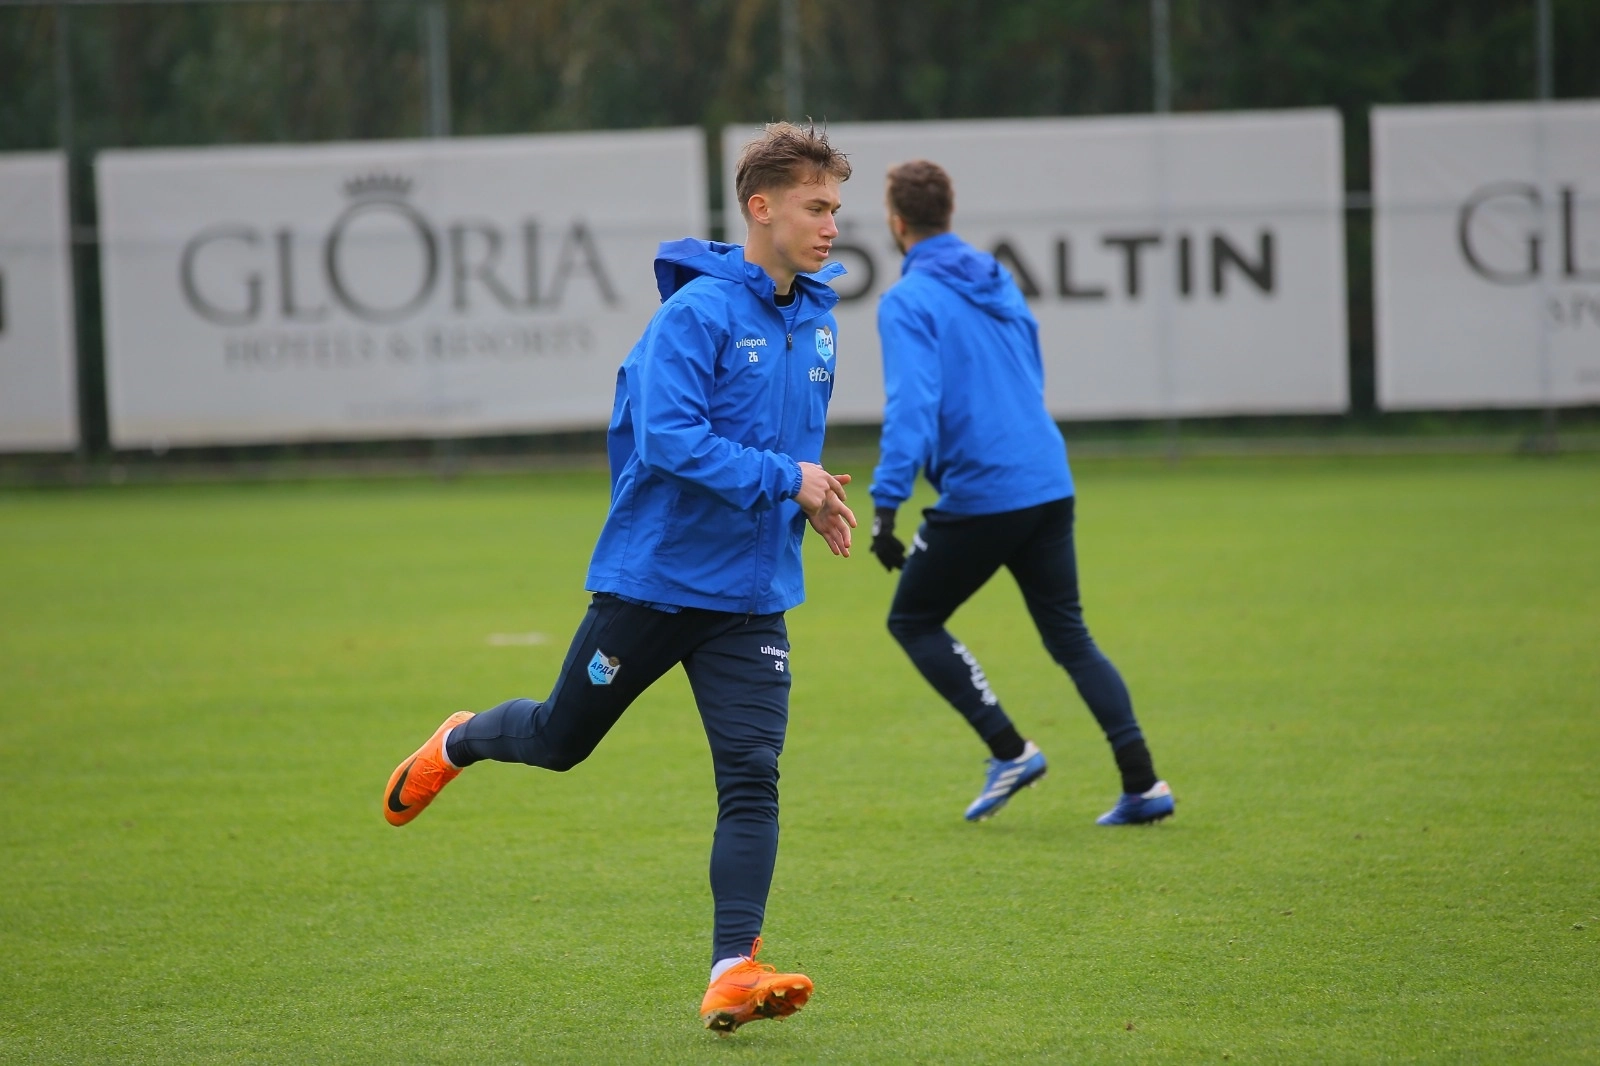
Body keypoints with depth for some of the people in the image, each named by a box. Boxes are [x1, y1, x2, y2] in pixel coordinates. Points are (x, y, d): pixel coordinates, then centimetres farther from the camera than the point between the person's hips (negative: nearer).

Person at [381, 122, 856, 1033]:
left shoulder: (818, 324, 8)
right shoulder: (697, 312, -17)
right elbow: (668, 437, -27)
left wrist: (815, 499, 8)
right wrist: (784, 480, -26)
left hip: (751, 598, 5)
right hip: (651, 580, -5)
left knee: (752, 777, -10)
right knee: (560, 740, 14)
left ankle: (734, 973, -13)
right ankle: (460, 744, 46)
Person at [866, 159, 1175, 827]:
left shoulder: (909, 301, -9)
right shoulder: (998, 282, 15)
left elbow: (911, 404, -21)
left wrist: (886, 503, -23)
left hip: (978, 496, -7)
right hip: (1049, 487, 7)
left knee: (913, 621, 12)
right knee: (1069, 635, 14)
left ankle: (1010, 750, 2)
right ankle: (1142, 784, 4)